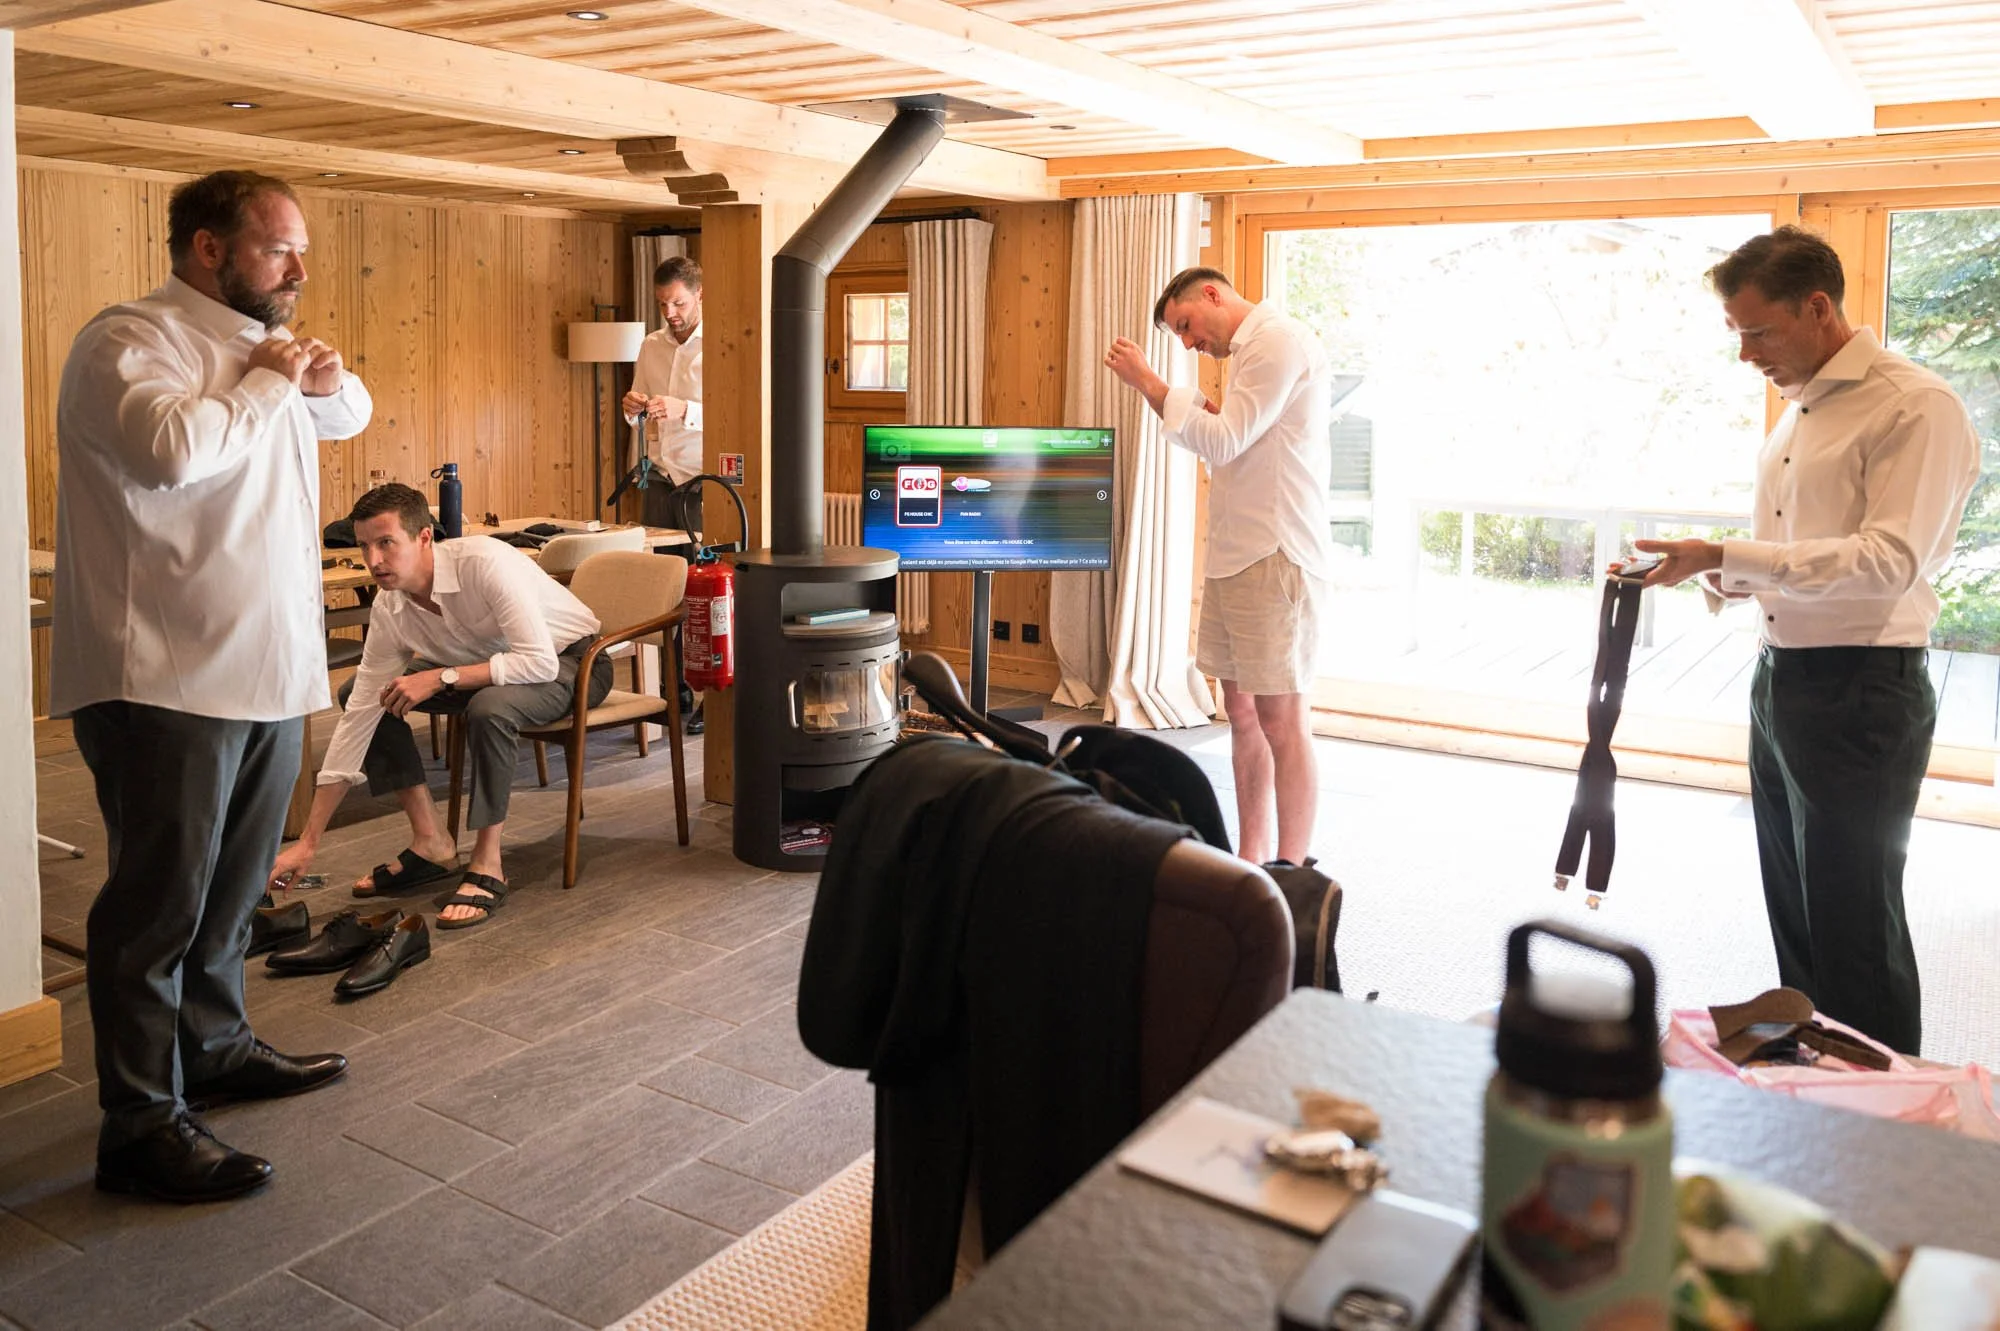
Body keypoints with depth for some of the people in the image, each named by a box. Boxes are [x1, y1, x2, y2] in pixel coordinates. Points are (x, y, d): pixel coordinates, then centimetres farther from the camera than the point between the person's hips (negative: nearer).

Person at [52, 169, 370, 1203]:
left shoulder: (255, 344, 17)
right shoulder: (129, 342, -11)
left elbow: (350, 414, 31)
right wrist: (266, 382, -14)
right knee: (158, 904, -3)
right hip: (166, 683, -9)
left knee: (232, 889, 19)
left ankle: (214, 1048, 35)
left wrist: (322, 377, 8)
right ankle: (141, 1127, 6)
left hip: (266, 672, 9)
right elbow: (172, 447, -31)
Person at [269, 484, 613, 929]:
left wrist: (440, 678, -34)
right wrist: (308, 842, -13)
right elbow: (359, 717, -11)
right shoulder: (389, 609, -12)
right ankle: (431, 845, 0)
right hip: (489, 662, 7)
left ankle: (487, 865, -20)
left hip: (572, 659, -7)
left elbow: (540, 662, -36)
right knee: (356, 693, -4)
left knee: (489, 706, -38)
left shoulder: (484, 561, -31)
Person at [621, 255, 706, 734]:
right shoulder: (651, 346, 12)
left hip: (703, 486, -6)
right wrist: (633, 408, -1)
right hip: (660, 483, 6)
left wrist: (684, 410, -29)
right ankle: (675, 693, 16)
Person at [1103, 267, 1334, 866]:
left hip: (1276, 558, -10)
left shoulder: (1280, 340, -10)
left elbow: (1222, 442, -15)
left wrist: (1147, 381, -9)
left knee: (1281, 720, -5)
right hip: (1235, 556, 10)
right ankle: (1249, 860, 23)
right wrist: (1208, 412, 6)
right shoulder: (1255, 349, 21)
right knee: (1241, 710, 13)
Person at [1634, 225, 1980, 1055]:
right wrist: (1736, 578, 3)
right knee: (1793, 917, 16)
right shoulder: (1799, 411, 15)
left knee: (1854, 928, -1)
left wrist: (1726, 557, -26)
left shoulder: (1915, 408, -13)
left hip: (1860, 691, -9)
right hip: (1781, 677, 9)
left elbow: (1888, 560, -23)